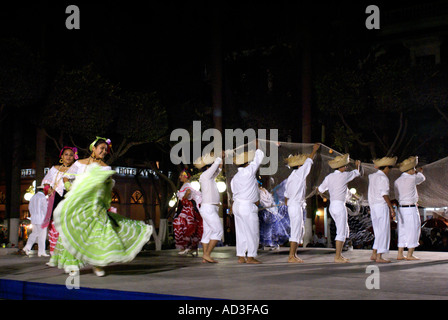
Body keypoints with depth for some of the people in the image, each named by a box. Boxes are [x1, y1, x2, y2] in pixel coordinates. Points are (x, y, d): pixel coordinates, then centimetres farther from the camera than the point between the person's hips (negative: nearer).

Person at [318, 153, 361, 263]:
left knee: (345, 230, 17)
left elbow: (320, 189, 16)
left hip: (332, 206, 8)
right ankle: (337, 257, -4)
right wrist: (358, 165, 32)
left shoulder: (329, 177, 8)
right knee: (341, 232, -4)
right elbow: (357, 173, 11)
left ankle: (339, 254, 18)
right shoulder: (344, 175, -8)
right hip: (340, 206, -8)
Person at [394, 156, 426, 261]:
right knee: (413, 231, 2)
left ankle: (400, 254, 13)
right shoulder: (412, 179, -13)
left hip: (401, 208, 7)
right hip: (411, 209, -7)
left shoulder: (397, 181, 7)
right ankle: (410, 255, 4)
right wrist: (418, 172, 32)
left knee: (402, 232, 12)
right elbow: (422, 178, 8)